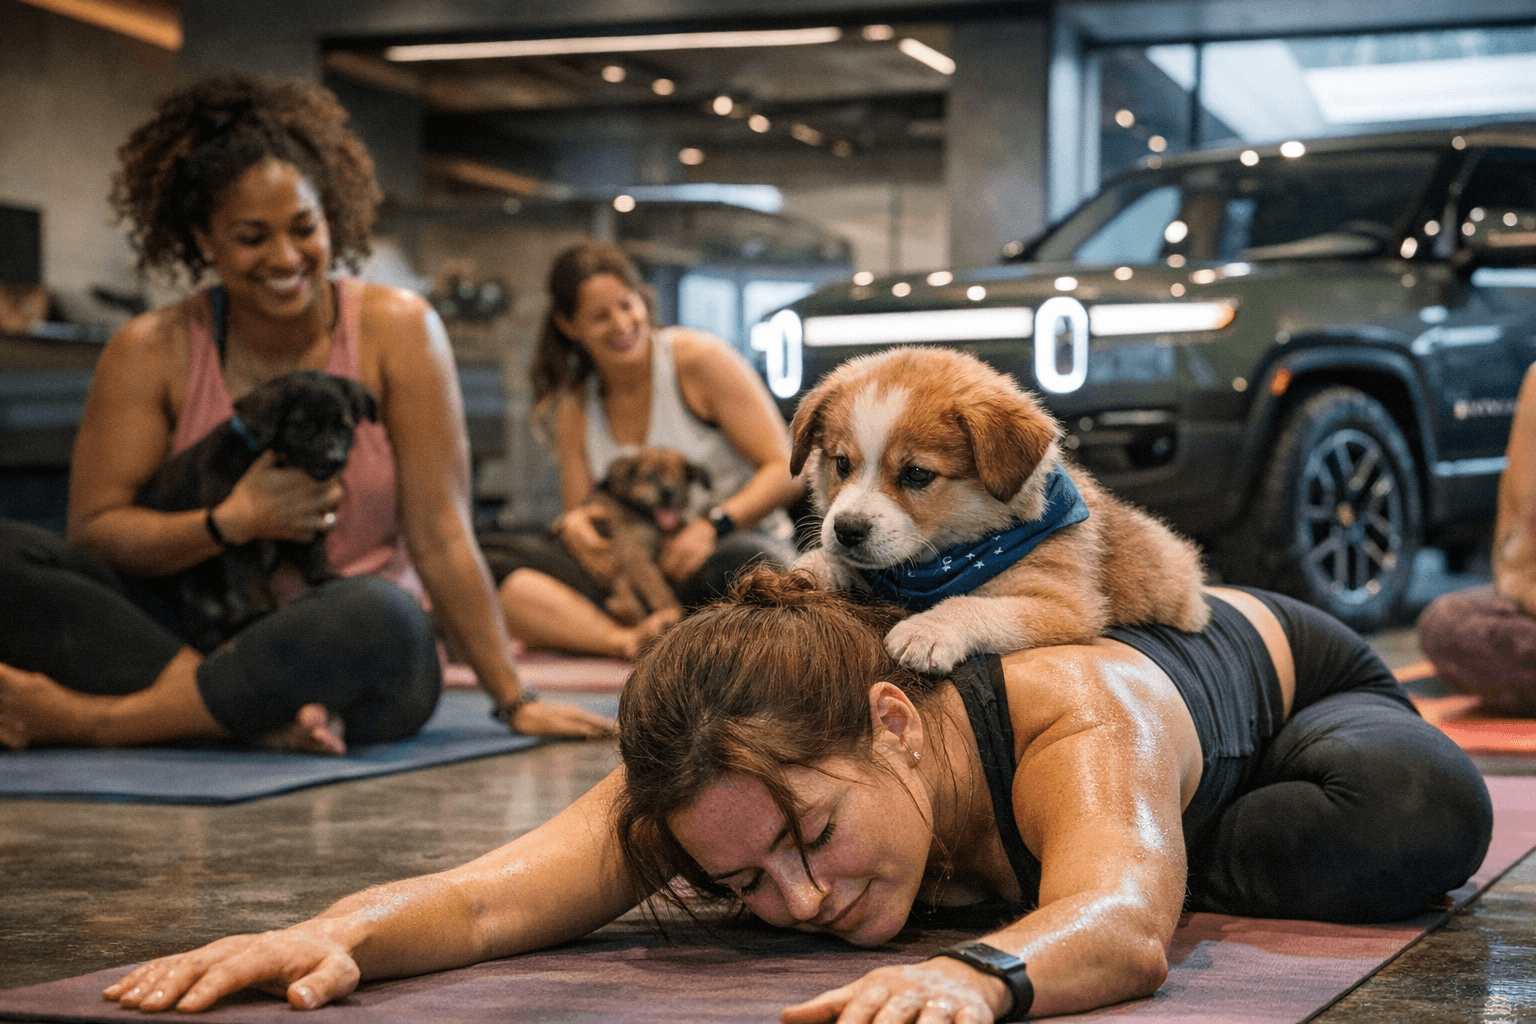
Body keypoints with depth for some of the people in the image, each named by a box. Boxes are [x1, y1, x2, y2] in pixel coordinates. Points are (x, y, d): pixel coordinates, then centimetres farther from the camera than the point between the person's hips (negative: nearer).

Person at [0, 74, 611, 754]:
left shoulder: (396, 330, -4)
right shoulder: (151, 352, 1)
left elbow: (441, 539, -6)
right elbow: (93, 531, -4)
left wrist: (515, 702, -10)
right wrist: (232, 521, -19)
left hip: (358, 650, -2)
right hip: (195, 629, 2)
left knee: (379, 618, -39)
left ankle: (92, 718, -26)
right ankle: (266, 717, -29)